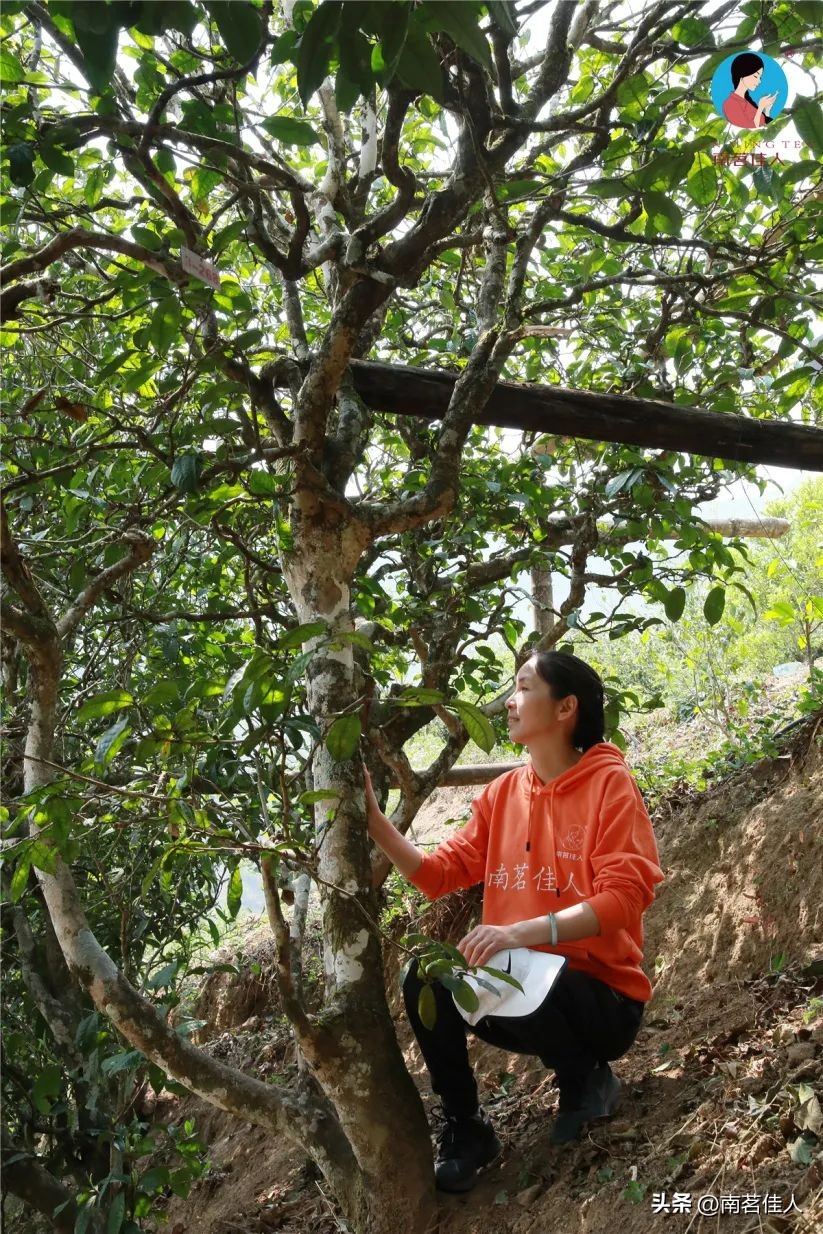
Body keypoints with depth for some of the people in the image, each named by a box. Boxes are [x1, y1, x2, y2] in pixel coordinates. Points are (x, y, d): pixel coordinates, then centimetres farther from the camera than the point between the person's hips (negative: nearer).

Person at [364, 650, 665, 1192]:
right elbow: (440, 872, 0)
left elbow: (624, 896, -24)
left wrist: (522, 932, -34)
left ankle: (588, 1079, 0)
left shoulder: (609, 783, -14)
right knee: (425, 977, -17)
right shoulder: (502, 793, 4)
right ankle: (465, 1126, 6)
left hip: (603, 996, -5)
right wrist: (373, 819, -11)